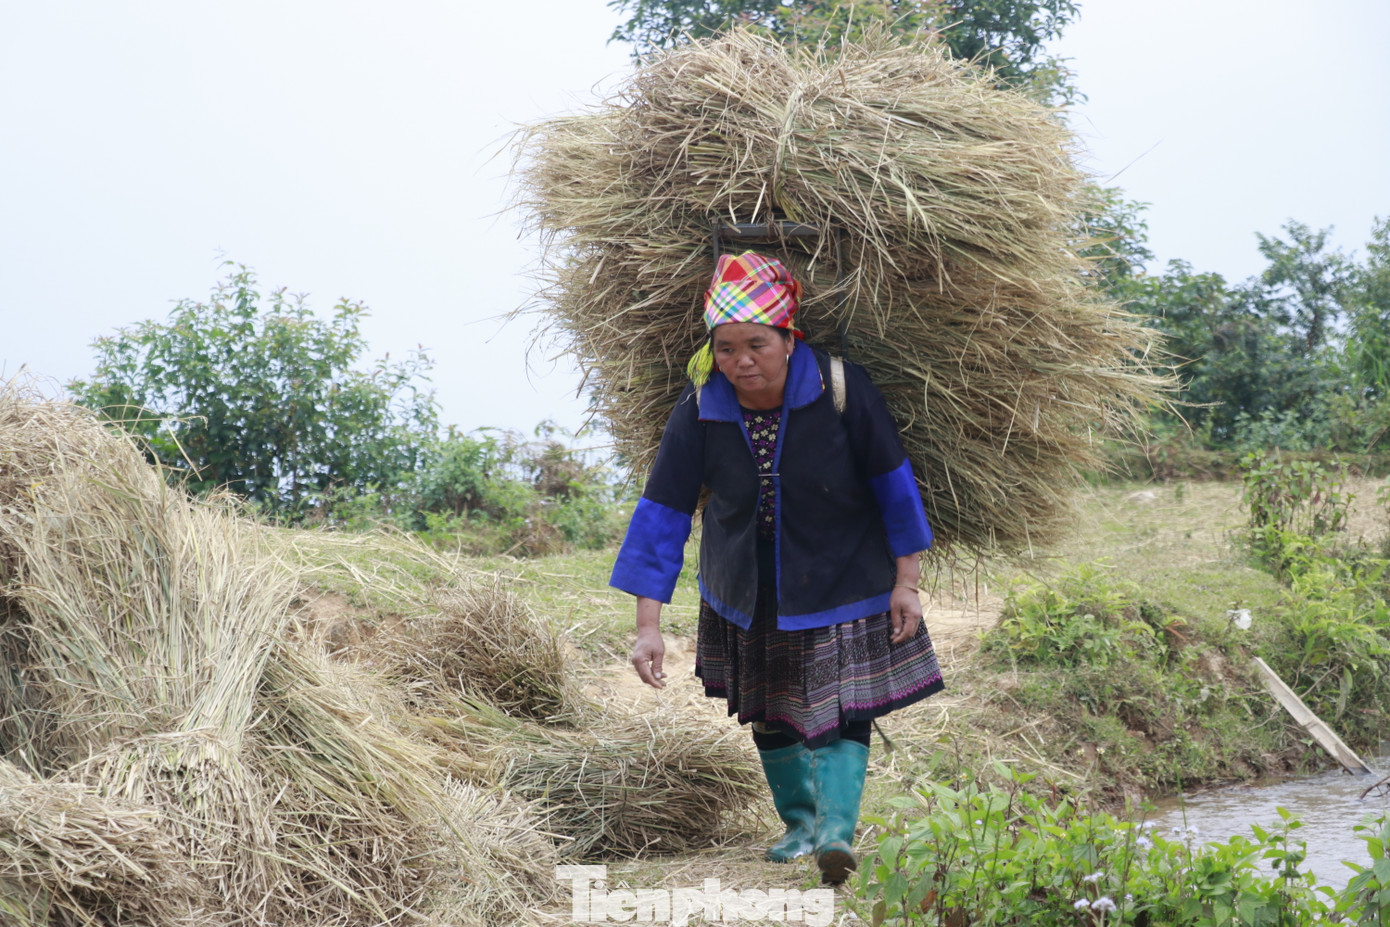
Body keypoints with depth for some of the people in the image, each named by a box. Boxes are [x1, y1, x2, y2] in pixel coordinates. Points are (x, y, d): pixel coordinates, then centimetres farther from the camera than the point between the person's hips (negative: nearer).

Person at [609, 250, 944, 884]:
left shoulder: (840, 389, -23)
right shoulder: (699, 411, -19)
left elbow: (892, 482, -11)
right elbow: (663, 512, -16)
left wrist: (905, 582, -8)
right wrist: (648, 626, -21)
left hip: (841, 580, -3)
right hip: (749, 591, 3)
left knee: (842, 707, -14)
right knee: (767, 712, 15)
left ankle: (836, 827, -18)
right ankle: (798, 819, 32)